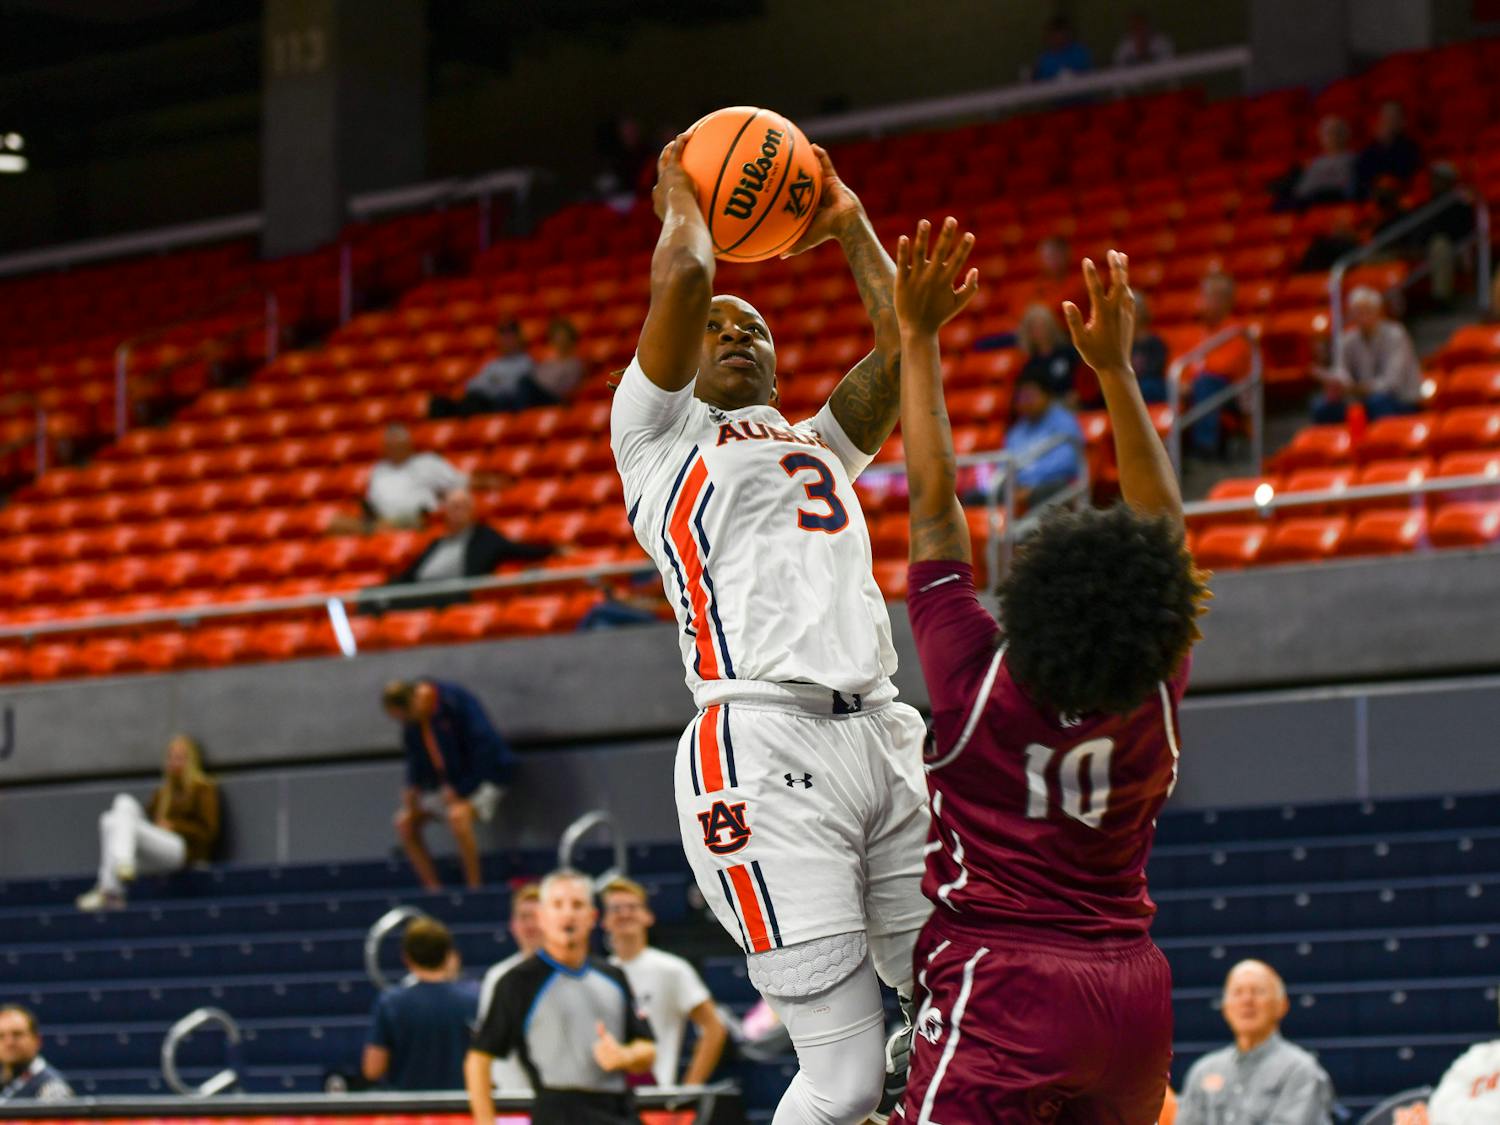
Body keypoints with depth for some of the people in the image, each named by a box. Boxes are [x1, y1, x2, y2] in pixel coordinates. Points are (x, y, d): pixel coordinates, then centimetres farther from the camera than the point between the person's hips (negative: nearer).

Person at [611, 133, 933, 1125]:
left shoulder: (822, 443, 31)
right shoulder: (658, 431, 13)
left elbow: (907, 343, 19)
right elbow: (684, 278, -1)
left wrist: (850, 226, 29)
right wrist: (680, 200, 17)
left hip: (886, 734, 6)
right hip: (766, 746, -6)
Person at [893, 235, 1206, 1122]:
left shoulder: (980, 683, -9)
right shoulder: (1156, 699, 1)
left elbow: (935, 502, -2)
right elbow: (1163, 525, 13)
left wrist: (919, 338, 5)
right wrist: (1116, 369, 17)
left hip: (1002, 991, -5)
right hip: (1132, 992, 6)